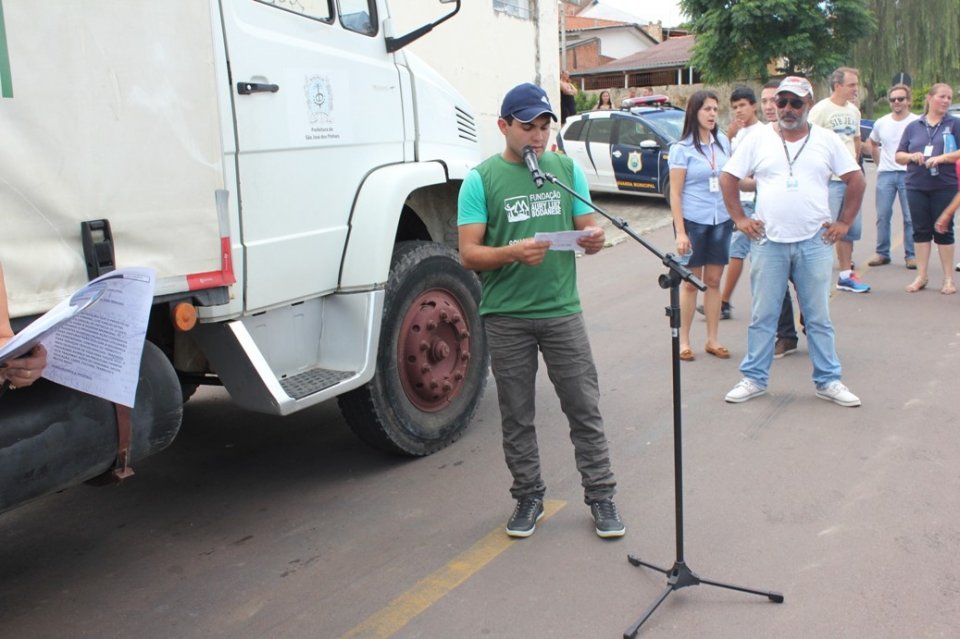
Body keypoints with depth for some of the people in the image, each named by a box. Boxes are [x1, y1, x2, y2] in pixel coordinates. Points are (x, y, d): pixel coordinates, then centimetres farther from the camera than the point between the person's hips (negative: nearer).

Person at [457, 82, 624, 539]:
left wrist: (593, 240, -13)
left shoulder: (567, 170, 8)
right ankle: (528, 496, 26)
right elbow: (469, 253, -7)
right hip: (506, 317, -1)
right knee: (517, 416, 10)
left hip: (562, 310, 2)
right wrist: (513, 252, -26)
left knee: (584, 408, 6)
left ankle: (601, 496, 20)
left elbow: (587, 231, 11)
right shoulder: (481, 180, -2)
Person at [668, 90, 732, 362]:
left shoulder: (723, 142, 8)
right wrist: (680, 232, -15)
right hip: (693, 221, -4)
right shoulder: (682, 148, -6)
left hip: (721, 220, 4)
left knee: (714, 281, 8)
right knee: (691, 282, 2)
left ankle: (712, 340, 16)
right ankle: (684, 341, 13)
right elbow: (675, 193, -9)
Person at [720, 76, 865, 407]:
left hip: (815, 243, 1)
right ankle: (754, 378, 16)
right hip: (769, 242, 0)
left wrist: (844, 222, 3)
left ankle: (828, 380, 17)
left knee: (819, 317, 7)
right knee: (762, 316, 6)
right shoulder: (758, 139, 4)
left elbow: (856, 179, 10)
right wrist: (739, 218, 0)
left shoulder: (826, 140, 6)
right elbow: (728, 177, 7)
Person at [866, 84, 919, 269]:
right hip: (885, 174, 3)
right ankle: (882, 253, 13)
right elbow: (872, 143, 24)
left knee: (910, 217, -2)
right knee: (882, 216, 4)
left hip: (908, 174, -3)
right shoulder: (881, 123, 9)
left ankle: (911, 255, 5)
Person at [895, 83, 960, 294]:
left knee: (943, 230, 1)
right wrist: (911, 156, -8)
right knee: (921, 230, 6)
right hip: (916, 187, 2)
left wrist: (942, 158, -18)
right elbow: (899, 156, 12)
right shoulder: (913, 126, 11)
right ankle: (921, 276, 14)